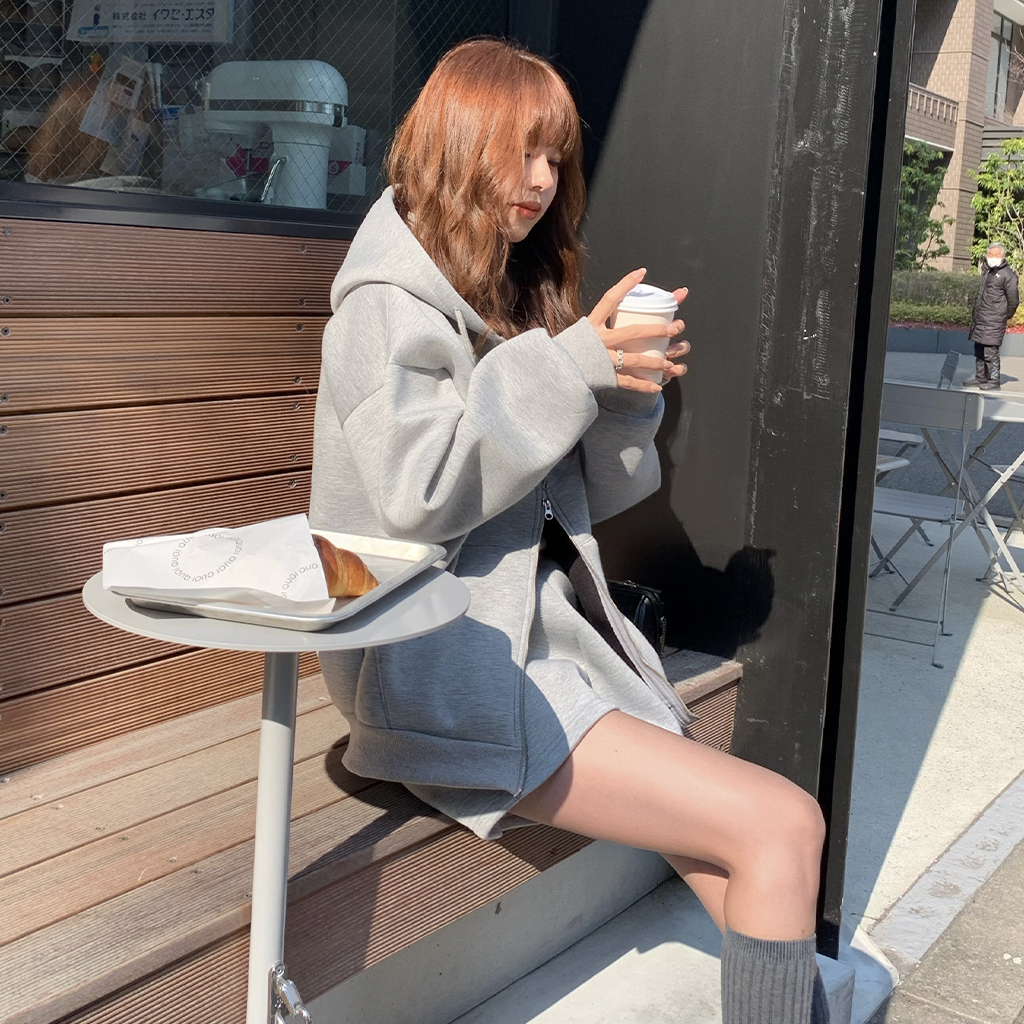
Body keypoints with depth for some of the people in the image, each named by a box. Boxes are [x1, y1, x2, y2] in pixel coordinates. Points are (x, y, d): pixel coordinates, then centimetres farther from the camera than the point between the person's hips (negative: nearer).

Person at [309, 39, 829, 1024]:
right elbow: (414, 493, -18)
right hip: (458, 664, -7)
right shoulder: (388, 305, -5)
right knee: (780, 826, -16)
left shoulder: (526, 294, 16)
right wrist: (565, 368, -19)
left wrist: (628, 382, -4)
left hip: (557, 635, 7)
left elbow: (594, 491, 15)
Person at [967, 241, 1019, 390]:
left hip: (994, 321, -9)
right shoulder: (987, 271, 15)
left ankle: (994, 380, -1)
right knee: (979, 350, 14)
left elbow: (1013, 300, -9)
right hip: (980, 319, 9)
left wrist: (1005, 316, 2)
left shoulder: (1007, 275, -11)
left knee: (990, 351, -8)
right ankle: (980, 378, 24)